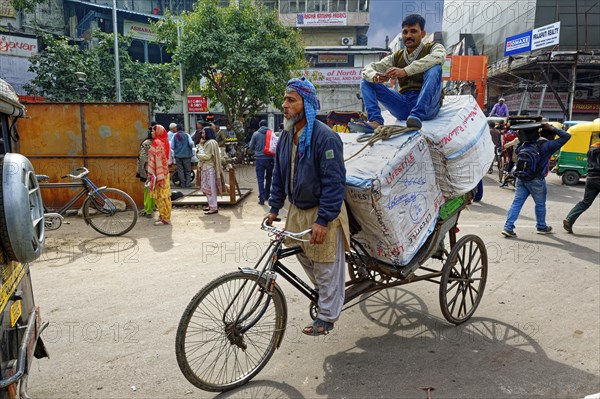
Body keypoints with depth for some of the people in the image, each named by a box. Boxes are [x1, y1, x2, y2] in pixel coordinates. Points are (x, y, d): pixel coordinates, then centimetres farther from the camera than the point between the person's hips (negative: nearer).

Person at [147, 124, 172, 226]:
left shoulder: (157, 143, -14)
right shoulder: (164, 142, 12)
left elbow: (158, 160, -20)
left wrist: (158, 177, -22)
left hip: (158, 174, -9)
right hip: (164, 172, 9)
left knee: (160, 196, -3)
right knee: (164, 195, 13)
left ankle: (165, 218, 1)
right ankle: (165, 216, 20)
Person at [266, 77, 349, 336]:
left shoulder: (325, 137, -21)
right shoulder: (286, 136, 5)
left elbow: (334, 181, -23)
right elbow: (279, 175, 13)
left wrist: (323, 220, -24)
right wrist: (274, 208, 10)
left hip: (322, 212, -8)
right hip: (297, 209, 8)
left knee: (326, 266, 4)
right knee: (303, 256, 18)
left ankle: (327, 316, 22)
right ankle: (326, 295, 43)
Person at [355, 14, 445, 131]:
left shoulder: (433, 47, 6)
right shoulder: (397, 57, 16)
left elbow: (439, 57, -20)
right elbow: (369, 67, 6)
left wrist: (405, 71, -30)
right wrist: (374, 76, -20)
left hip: (427, 104, -3)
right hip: (404, 106, 4)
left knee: (434, 68, -27)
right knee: (366, 81, -2)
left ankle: (416, 116, -39)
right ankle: (375, 121, -27)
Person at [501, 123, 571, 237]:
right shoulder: (548, 145, -10)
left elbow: (517, 151, 16)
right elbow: (566, 136, -7)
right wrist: (552, 128, -2)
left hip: (521, 178, 5)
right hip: (536, 180, -5)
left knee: (517, 202, 3)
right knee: (540, 204, 14)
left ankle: (508, 227, -4)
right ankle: (541, 227, 31)